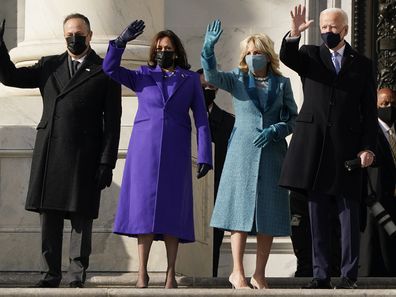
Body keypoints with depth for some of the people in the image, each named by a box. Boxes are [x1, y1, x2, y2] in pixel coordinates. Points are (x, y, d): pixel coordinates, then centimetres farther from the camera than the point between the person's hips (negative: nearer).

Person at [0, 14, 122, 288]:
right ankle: (51, 273, 8)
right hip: (49, 153, 3)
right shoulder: (49, 66, 16)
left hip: (84, 157, -3)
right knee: (49, 216, 4)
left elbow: (112, 122, 0)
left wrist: (107, 163, -7)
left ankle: (78, 275, 3)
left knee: (82, 217, -1)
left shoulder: (105, 72, 4)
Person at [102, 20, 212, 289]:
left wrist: (205, 156, -2)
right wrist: (122, 41, -12)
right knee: (144, 206, -4)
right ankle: (142, 273, -3)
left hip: (175, 152, 0)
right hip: (145, 148, 0)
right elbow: (110, 68, 0)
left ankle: (171, 275, -1)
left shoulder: (190, 80, 11)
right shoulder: (143, 76, 12)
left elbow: (201, 118, 6)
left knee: (171, 210, -2)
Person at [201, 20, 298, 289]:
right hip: (242, 153, -2)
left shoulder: (281, 83, 7)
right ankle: (238, 272, -1)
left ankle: (260, 274, 9)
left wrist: (275, 130, -11)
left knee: (269, 216, 2)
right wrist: (209, 48, -31)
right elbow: (212, 75, -15)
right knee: (241, 209, -5)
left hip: (272, 153, 2)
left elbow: (294, 119, 8)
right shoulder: (238, 79, 3)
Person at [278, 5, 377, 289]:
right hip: (314, 146, 1)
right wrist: (294, 34, -31)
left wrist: (368, 147, -3)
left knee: (349, 214, -1)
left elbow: (369, 111, 6)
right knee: (318, 215, 4)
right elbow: (286, 57, -12)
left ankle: (349, 275, 3)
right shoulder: (310, 55, 10)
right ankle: (321, 275, 8)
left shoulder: (362, 64, 8)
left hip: (347, 146, -1)